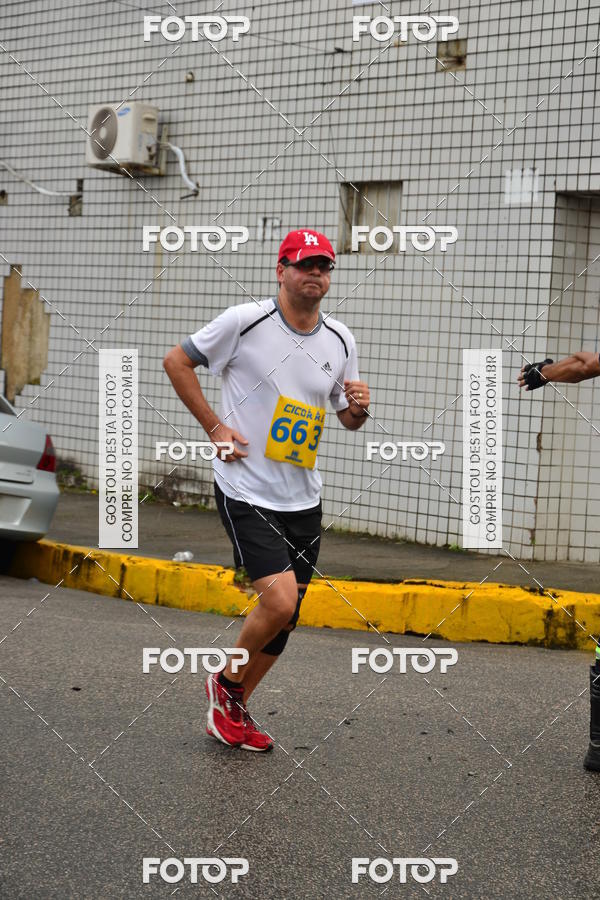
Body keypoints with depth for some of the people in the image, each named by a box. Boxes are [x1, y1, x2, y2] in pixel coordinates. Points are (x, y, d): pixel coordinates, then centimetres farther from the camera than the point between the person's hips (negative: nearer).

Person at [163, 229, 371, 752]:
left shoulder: (340, 340, 6)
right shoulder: (245, 320, -10)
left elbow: (349, 420, 17)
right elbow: (176, 361, 0)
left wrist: (359, 409, -7)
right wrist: (214, 426, -6)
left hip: (304, 500, 6)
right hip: (246, 492, -6)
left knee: (285, 618, 8)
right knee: (279, 601, -19)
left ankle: (233, 709, 29)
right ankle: (225, 682, 9)